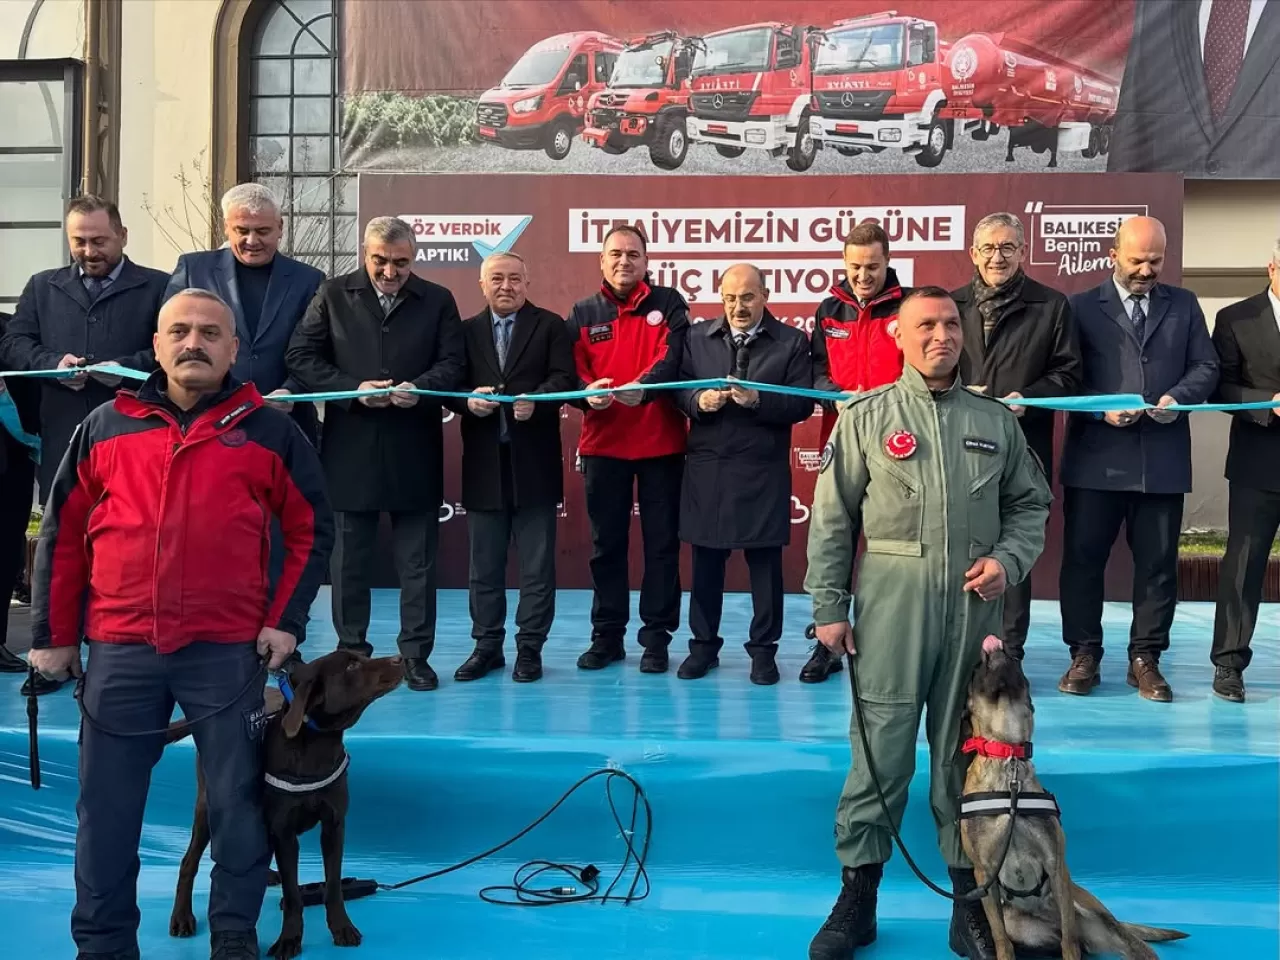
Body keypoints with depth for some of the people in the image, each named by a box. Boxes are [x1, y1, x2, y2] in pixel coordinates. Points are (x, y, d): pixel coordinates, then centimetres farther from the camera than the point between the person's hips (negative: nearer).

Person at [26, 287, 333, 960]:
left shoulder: (268, 431, 2)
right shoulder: (105, 427, 6)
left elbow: (311, 529, 6)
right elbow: (63, 534, 9)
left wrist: (286, 619, -2)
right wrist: (52, 633, 7)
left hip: (229, 651, -1)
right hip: (120, 650, 2)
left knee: (236, 801, 7)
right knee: (106, 809, 8)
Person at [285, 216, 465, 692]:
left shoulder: (438, 300, 6)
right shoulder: (332, 295, 5)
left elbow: (453, 362, 2)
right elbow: (301, 357, 0)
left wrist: (420, 388, -18)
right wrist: (354, 389, -13)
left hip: (415, 451, 0)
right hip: (350, 449, 0)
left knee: (418, 560, 5)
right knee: (349, 558, 9)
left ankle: (415, 653, 15)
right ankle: (351, 650, 21)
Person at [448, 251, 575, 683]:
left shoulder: (550, 326, 5)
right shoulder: (466, 330, 12)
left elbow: (564, 378, -7)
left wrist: (535, 400, -25)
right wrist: (469, 401, -16)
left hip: (534, 462, -2)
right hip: (484, 464, 3)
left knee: (537, 563, 3)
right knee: (484, 564, 10)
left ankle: (530, 647, 13)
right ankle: (487, 645, 20)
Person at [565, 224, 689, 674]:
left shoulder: (668, 304, 3)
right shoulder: (583, 313, 8)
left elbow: (674, 358, -13)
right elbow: (572, 370, -1)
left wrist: (642, 386, -32)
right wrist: (588, 392, -24)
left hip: (661, 443, -2)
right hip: (603, 444, 2)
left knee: (661, 541, 4)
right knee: (607, 542, 9)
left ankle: (657, 636, 13)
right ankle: (607, 635, 19)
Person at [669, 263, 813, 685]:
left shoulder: (792, 341, 1)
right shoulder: (697, 336, 9)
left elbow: (802, 404, -6)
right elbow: (678, 389, 6)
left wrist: (757, 399, -20)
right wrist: (698, 400, -15)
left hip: (763, 470, -2)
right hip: (706, 467, 2)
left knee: (765, 561, 5)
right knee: (706, 559, 9)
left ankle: (763, 648, 17)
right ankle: (703, 643, 22)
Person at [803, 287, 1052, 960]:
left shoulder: (995, 420, 12)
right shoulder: (866, 416, 4)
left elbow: (1031, 502, 17)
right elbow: (832, 519, 2)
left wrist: (1007, 560, -2)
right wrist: (828, 607, -2)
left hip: (975, 603, 3)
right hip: (892, 599, -2)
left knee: (964, 750, 9)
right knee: (881, 746, 0)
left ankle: (970, 899, 19)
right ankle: (857, 898, 12)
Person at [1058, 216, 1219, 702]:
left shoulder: (1184, 305, 13)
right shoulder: (1081, 307, 5)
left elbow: (1206, 366, 9)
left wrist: (1178, 397, -10)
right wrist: (1101, 408, -15)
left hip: (1163, 458, 2)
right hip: (1097, 457, -2)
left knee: (1157, 562, 6)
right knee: (1082, 556, 3)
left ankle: (1145, 658, 17)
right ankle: (1084, 654, 15)